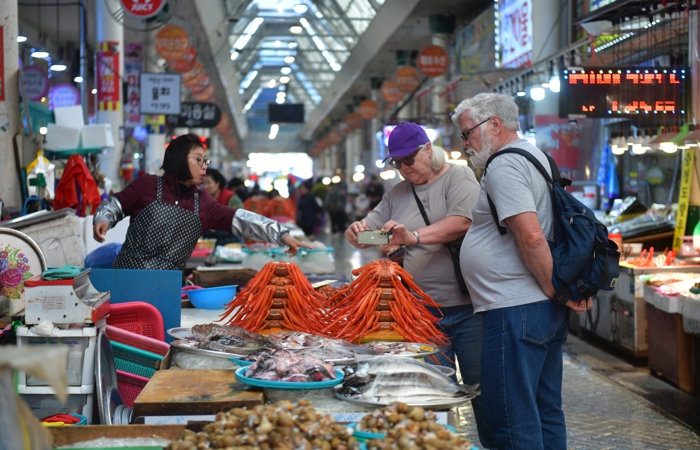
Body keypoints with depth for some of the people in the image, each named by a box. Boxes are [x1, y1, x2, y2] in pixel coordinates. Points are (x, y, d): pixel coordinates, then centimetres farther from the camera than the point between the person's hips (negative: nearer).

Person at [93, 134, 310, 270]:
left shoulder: (203, 203, 9)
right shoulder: (148, 186, 0)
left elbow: (240, 220, 2)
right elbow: (115, 204, 9)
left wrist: (282, 235, -7)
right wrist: (102, 220, -13)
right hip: (129, 279, -3)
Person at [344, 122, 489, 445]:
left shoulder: (458, 177, -2)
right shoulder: (397, 195, 15)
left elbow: (463, 222, -18)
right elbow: (367, 233, 15)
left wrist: (414, 236, -29)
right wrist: (356, 231, -9)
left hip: (466, 306, -4)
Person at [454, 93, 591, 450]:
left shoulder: (503, 166, -13)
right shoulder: (532, 154, 19)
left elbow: (531, 236, -24)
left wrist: (554, 289, -14)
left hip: (515, 311, -11)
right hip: (547, 312, 11)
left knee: (512, 421, -5)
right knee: (546, 413, 16)